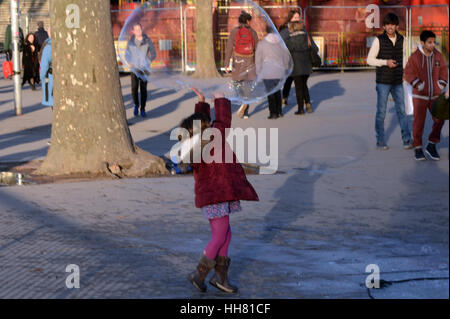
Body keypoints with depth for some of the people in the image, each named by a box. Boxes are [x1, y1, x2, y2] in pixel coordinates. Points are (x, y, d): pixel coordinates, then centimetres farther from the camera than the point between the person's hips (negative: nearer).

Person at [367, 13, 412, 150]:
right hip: (383, 82, -3)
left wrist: (404, 72, 7)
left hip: (398, 82, 3)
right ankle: (380, 142, 10)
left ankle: (407, 140, 3)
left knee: (401, 110, 1)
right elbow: (370, 60, -7)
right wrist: (385, 62, -20)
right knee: (381, 112, 2)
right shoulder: (379, 40, -9)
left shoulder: (401, 39, 3)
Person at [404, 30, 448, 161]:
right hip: (420, 95, -3)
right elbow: (408, 74, -10)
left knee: (440, 120, -6)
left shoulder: (438, 56, -1)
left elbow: (443, 71, 9)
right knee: (419, 122, -4)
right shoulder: (415, 57, -12)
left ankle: (431, 146, 8)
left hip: (435, 95, 3)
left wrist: (441, 85, -3)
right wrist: (419, 85, -20)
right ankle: (417, 148, 10)